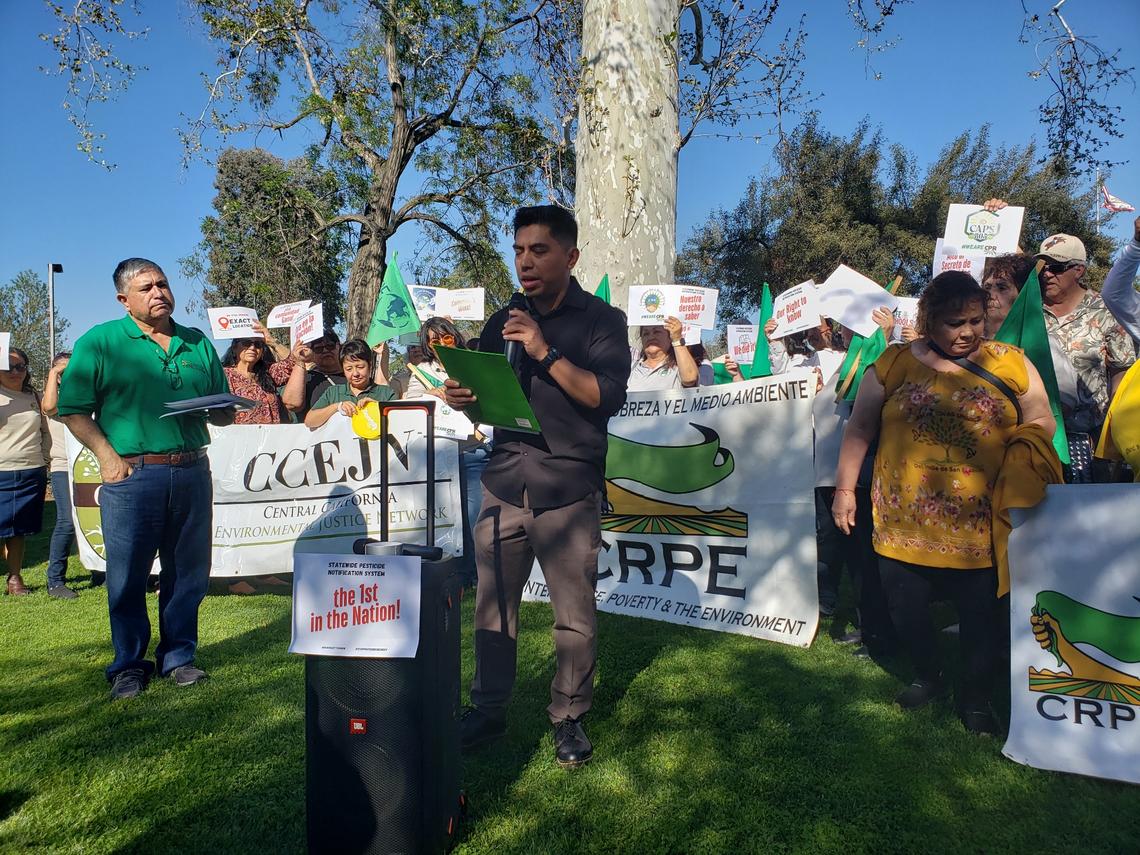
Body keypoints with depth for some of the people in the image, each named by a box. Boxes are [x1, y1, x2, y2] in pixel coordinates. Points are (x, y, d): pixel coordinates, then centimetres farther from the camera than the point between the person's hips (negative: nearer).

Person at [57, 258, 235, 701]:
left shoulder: (198, 343, 13)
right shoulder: (99, 342, 2)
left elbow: (226, 412, 18)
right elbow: (73, 410, -2)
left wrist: (206, 410, -4)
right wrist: (106, 455, -13)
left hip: (192, 471, 4)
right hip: (132, 476, -3)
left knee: (188, 573, 9)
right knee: (127, 576, 3)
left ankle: (178, 656, 25)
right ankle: (129, 665, 20)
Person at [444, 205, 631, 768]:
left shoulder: (601, 320, 2)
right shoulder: (502, 322, 16)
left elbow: (608, 396, -10)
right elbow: (486, 400, 19)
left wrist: (546, 353, -17)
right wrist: (462, 398, -4)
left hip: (569, 492, -3)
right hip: (504, 486, 4)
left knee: (575, 615, 3)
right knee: (492, 606, 6)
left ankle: (569, 718, 21)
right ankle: (488, 711, 23)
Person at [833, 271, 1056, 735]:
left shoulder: (1011, 363, 4)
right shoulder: (894, 363, 1)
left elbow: (1041, 425, 9)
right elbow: (860, 428, 5)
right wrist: (845, 488, 2)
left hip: (979, 524, 0)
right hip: (904, 519, 0)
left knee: (980, 615, 9)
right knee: (906, 610, 10)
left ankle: (975, 695, 33)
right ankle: (927, 675, 38)